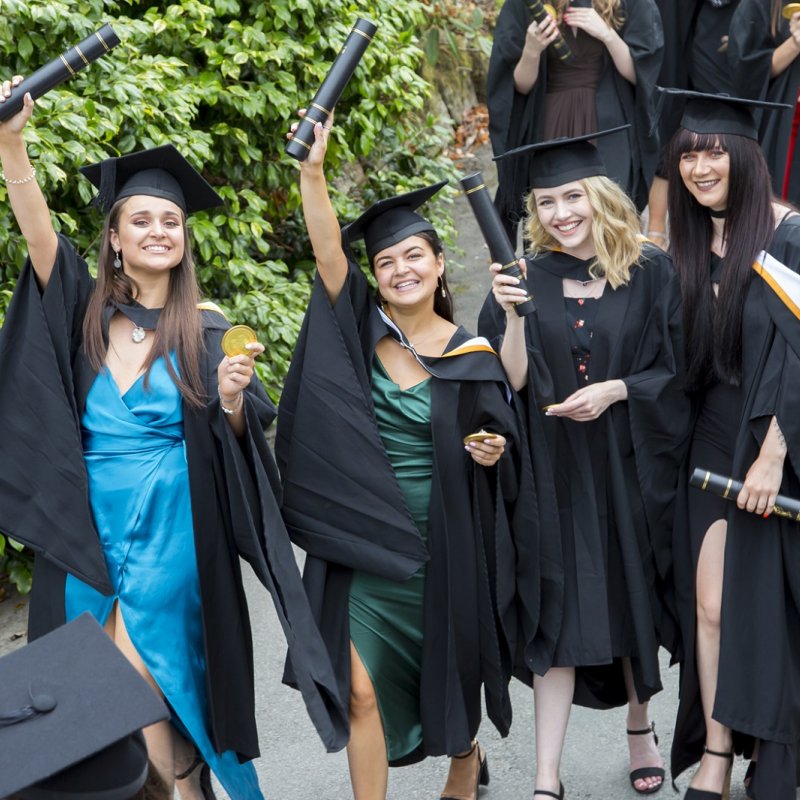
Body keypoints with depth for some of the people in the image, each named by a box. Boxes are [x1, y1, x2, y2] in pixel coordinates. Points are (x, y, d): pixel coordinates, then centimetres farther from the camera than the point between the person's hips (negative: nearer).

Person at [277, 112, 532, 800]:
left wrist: (493, 451, -16)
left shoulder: (472, 355, -2)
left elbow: (501, 440, 7)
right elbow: (327, 251, -17)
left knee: (449, 672, 18)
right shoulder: (360, 330, -2)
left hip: (442, 547, 0)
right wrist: (312, 168, -29)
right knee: (361, 691, -5)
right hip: (363, 542, 0)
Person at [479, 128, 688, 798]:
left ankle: (641, 729, 37)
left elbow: (677, 369, 0)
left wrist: (615, 389, -14)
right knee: (559, 610, -2)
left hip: (631, 465, 0)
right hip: (554, 470, 0)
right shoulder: (526, 279, 1)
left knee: (633, 597, 12)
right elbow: (513, 381, -5)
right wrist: (512, 315, -19)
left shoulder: (650, 273, -1)